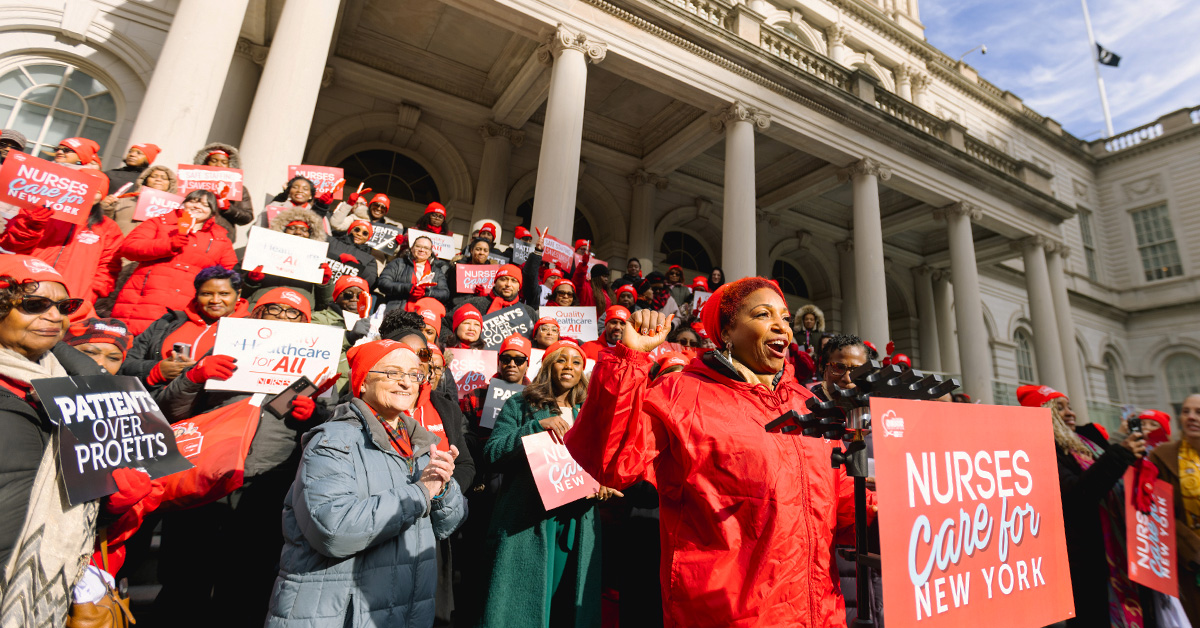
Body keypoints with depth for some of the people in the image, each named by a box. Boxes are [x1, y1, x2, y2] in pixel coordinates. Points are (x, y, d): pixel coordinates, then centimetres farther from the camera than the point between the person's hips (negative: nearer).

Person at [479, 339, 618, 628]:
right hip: (525, 524, -3)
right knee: (520, 601, 2)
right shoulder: (521, 405, 3)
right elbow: (492, 452, -7)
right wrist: (537, 426, -18)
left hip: (576, 525, 4)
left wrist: (602, 484, -5)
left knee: (568, 602, 11)